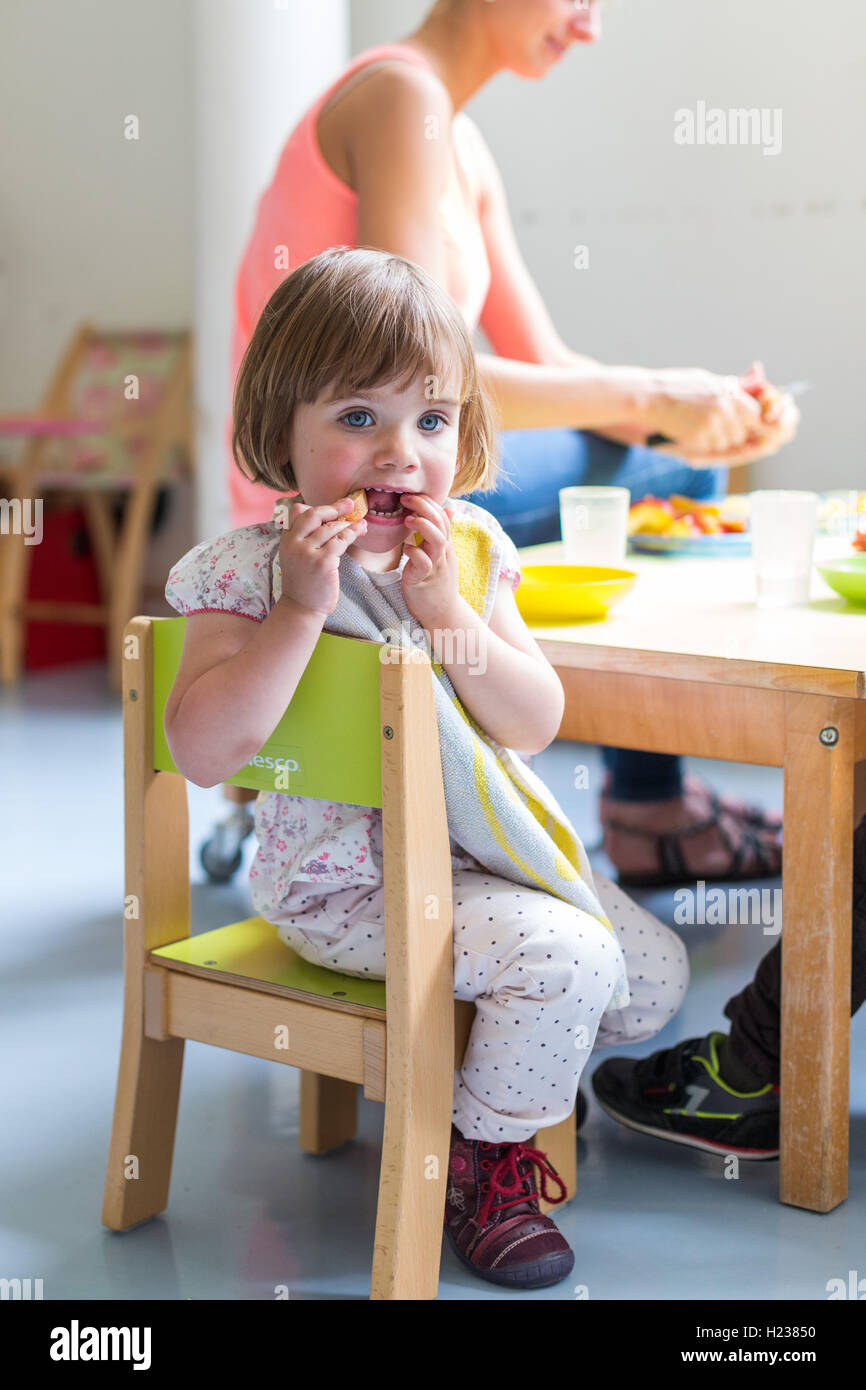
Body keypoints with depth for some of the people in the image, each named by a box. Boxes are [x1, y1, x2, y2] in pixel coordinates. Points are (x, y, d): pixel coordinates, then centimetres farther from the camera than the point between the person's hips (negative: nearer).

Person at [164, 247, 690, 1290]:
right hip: (345, 885, -7)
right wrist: (303, 606, -29)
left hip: (476, 855, 7)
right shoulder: (247, 569, -14)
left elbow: (536, 723, -4)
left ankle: (514, 1073, 34)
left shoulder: (468, 550, 1)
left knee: (654, 973, 9)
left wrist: (447, 611, -18)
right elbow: (203, 752, -25)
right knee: (567, 956, -23)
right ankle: (484, 1163, 1)